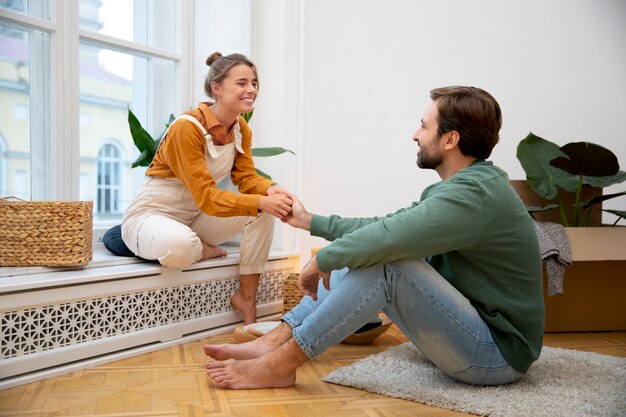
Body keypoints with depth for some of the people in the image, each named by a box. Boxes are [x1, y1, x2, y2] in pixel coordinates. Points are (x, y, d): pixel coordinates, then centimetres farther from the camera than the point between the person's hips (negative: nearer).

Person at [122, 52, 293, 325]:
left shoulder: (241, 129, 0)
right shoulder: (187, 127, -24)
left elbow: (247, 177, -7)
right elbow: (206, 197, -29)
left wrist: (271, 190, -30)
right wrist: (262, 202, -40)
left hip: (195, 219, 7)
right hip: (150, 216, -7)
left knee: (264, 212, -16)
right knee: (179, 246, -42)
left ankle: (246, 296, -5)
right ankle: (201, 250, -3)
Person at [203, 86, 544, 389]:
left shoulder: (472, 195, -24)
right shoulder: (461, 187, 8)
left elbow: (384, 238, -35)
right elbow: (385, 226, 13)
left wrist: (320, 260, -17)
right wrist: (308, 220, 16)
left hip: (497, 354, -9)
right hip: (471, 328, 9)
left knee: (384, 260, -27)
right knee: (358, 260, 3)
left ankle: (280, 364, -17)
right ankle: (272, 342, -2)